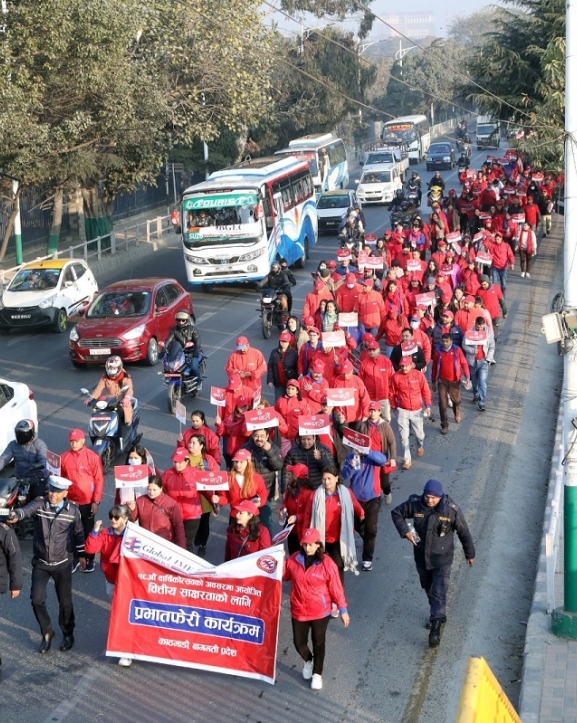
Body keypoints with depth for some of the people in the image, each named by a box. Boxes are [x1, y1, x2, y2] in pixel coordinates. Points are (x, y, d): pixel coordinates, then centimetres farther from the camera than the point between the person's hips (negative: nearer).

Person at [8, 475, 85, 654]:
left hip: (63, 564, 0)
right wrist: (16, 515, -56)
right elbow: (27, 510, -34)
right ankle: (47, 632, 18)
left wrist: (81, 555, 14)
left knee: (65, 602, 8)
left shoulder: (73, 510, -6)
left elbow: (78, 533, 8)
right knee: (37, 599, -7)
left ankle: (68, 634, 32)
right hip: (40, 563, 0)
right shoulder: (39, 504, -11)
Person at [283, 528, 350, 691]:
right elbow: (283, 575, 9)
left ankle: (317, 673, 32)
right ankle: (308, 661, 45)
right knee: (299, 642, 13)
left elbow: (336, 588, -10)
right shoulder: (294, 560, -7)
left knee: (318, 643, 12)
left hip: (320, 612, -3)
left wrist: (343, 610, -6)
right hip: (298, 611, 3)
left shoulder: (327, 563, -16)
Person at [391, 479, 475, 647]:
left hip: (442, 559, -4)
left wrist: (469, 554, 3)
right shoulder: (415, 504, -17)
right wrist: (405, 531, -15)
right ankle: (438, 615, 44)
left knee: (439, 593, -4)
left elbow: (464, 532, -7)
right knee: (428, 589, 22)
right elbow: (396, 513, 0)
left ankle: (436, 625, 4)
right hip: (421, 557, 4)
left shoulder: (451, 510, -21)